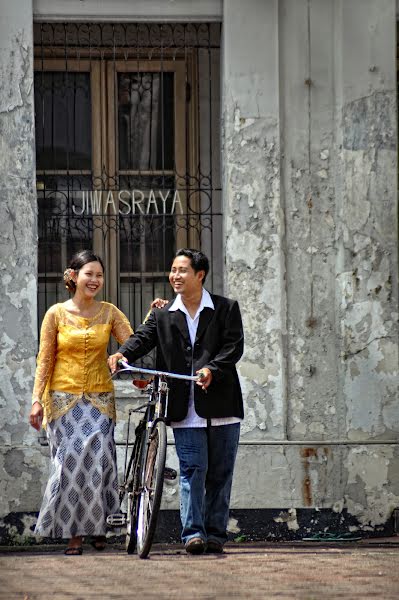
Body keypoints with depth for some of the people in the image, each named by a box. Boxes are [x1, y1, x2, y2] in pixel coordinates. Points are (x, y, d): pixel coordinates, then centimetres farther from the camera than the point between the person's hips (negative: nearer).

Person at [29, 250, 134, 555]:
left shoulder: (109, 313, 6)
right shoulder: (57, 314, 2)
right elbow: (45, 359, 2)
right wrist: (37, 399, -4)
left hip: (99, 398, 1)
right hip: (64, 399, -1)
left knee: (98, 461, -7)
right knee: (70, 463, -6)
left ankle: (97, 525, 12)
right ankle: (73, 533, 2)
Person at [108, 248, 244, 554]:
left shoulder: (226, 308, 4)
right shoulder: (163, 316, 10)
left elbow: (234, 345, -6)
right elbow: (143, 337, -4)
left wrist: (212, 369, -22)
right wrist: (123, 354, -25)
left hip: (221, 403, 0)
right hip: (186, 408, 0)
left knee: (220, 472, 5)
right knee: (192, 469, -6)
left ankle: (215, 534, 12)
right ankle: (193, 534, -8)